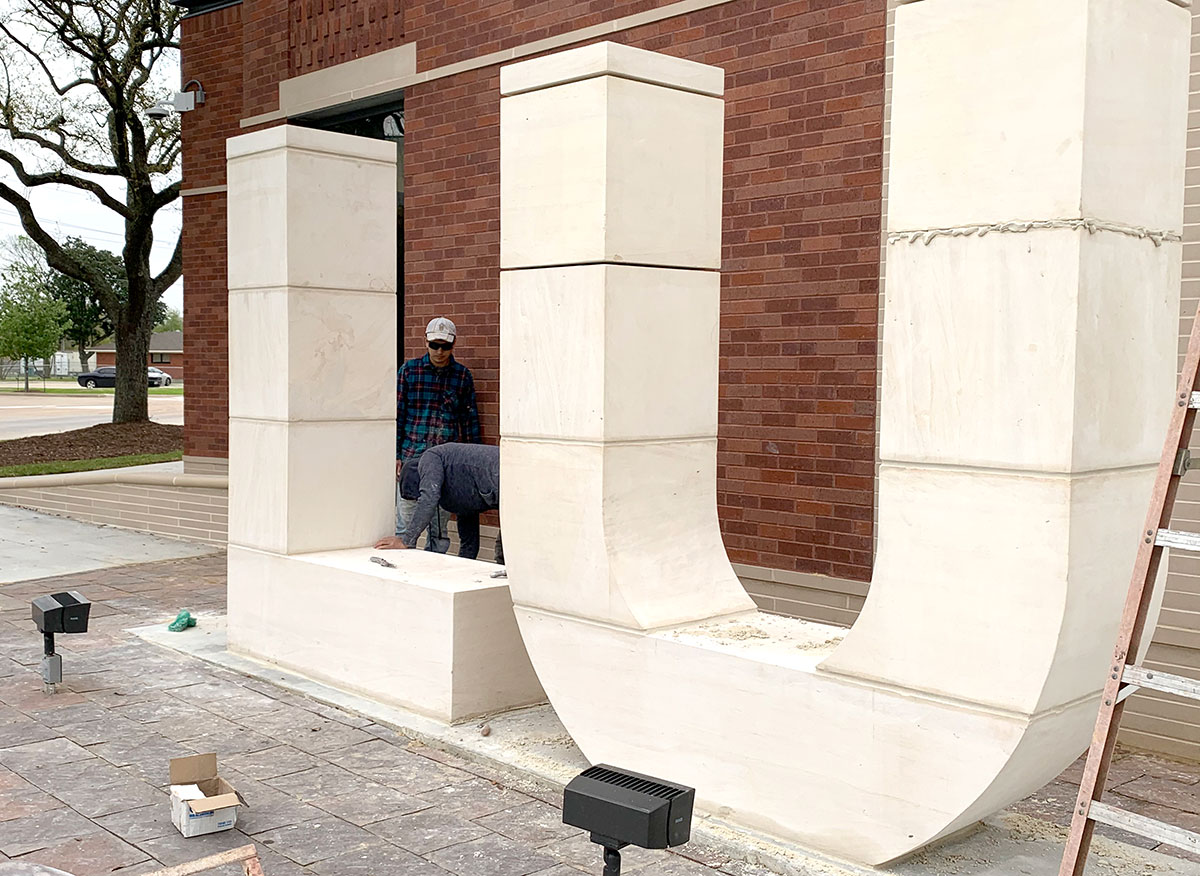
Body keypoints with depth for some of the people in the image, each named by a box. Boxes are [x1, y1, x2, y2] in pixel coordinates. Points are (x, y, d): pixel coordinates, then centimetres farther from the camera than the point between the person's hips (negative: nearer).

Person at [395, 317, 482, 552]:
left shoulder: (463, 375, 7)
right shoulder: (409, 370, 4)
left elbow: (470, 418, 10)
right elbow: (397, 415, 5)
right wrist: (396, 455, -1)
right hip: (412, 456, -1)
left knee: (440, 528, 8)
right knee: (405, 526, 0)